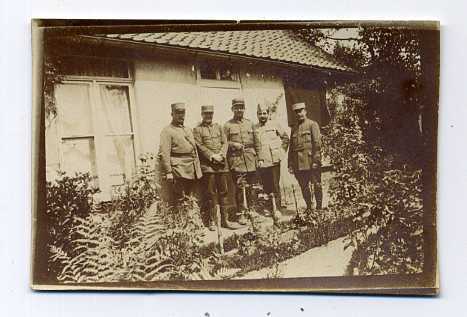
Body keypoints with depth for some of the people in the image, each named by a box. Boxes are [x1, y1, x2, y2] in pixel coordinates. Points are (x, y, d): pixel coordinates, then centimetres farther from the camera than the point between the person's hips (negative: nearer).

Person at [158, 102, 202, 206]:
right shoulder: (167, 131, -4)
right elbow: (164, 154, -12)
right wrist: (168, 172, -19)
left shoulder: (188, 130, 21)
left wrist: (198, 170, 16)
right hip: (178, 172, -7)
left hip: (191, 173, 7)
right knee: (178, 203, -8)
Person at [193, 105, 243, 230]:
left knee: (223, 192, 5)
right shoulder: (197, 129, 4)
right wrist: (212, 156, -15)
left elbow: (225, 143, 10)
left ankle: (225, 220, 10)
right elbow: (200, 146, -6)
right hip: (207, 165, -4)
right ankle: (212, 221, 4)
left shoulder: (219, 127, 18)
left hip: (222, 164, 4)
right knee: (211, 194, -3)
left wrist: (221, 155, -8)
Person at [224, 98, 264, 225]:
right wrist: (233, 144, -15)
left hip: (251, 159, 4)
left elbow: (256, 142, 15)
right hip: (236, 159, -4)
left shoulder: (249, 123, 15)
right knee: (240, 187, -7)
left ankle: (251, 210, 18)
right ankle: (240, 214, -1)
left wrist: (260, 158, 10)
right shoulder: (228, 125, 4)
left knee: (250, 187, 7)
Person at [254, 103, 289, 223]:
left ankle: (277, 208, -6)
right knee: (266, 187, 4)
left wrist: (281, 150, 6)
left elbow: (285, 137, 13)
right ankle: (272, 206, 14)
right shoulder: (254, 128, 8)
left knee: (275, 186, -7)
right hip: (261, 162, 2)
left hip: (275, 160, -2)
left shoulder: (275, 125, 5)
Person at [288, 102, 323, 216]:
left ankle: (319, 207, 7)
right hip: (298, 164, 5)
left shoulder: (312, 124, 1)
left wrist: (316, 160, -14)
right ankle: (308, 208, 17)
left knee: (316, 185, -1)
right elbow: (291, 148, 17)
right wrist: (290, 165, 10)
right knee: (304, 187, 7)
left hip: (311, 162, -5)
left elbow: (317, 143, -6)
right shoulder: (294, 128, 17)